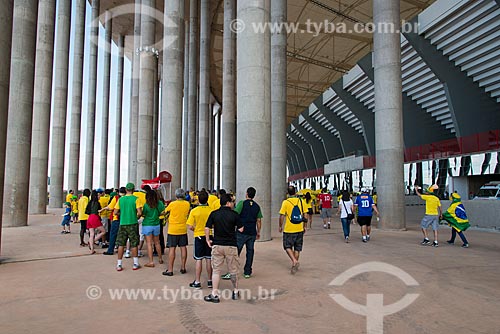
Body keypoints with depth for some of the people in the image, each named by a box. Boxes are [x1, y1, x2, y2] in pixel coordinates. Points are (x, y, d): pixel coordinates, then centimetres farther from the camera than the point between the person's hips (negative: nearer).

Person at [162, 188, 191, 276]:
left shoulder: (172, 204, -11)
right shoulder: (187, 204, -2)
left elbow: (165, 212, 4)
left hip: (173, 230, -3)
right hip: (183, 229, 3)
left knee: (172, 249, 0)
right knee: (183, 248, 10)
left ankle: (170, 270, 3)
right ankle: (183, 268, 17)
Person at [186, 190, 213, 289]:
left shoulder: (194, 211, -10)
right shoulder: (211, 210, -7)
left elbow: (190, 227, -10)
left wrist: (196, 230, 9)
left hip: (199, 236, -2)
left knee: (199, 260, 5)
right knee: (209, 259, 11)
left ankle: (197, 282, 10)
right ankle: (210, 281, 20)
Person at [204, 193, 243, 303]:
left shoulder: (214, 214, -1)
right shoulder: (234, 214, -7)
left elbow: (207, 228, -4)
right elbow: (241, 229, -5)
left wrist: (208, 240, 8)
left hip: (217, 245, 1)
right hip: (231, 245, -1)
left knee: (216, 270, 8)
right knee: (233, 270, 13)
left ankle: (214, 294, 8)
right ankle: (235, 292, 26)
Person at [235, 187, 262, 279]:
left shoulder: (242, 203, -6)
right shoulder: (257, 206, 7)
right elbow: (259, 221, 10)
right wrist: (258, 232, 18)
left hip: (242, 232, -4)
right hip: (252, 233, 4)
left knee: (236, 251, 1)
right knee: (250, 252, 10)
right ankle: (247, 272, 15)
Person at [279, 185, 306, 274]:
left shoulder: (285, 202, -10)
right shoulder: (300, 201, 0)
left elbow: (282, 216, -10)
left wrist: (280, 226, 4)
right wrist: (304, 226, 15)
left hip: (289, 229, -3)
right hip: (299, 229, 4)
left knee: (287, 246, 10)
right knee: (297, 248, 15)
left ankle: (294, 261, -10)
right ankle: (295, 266, 21)